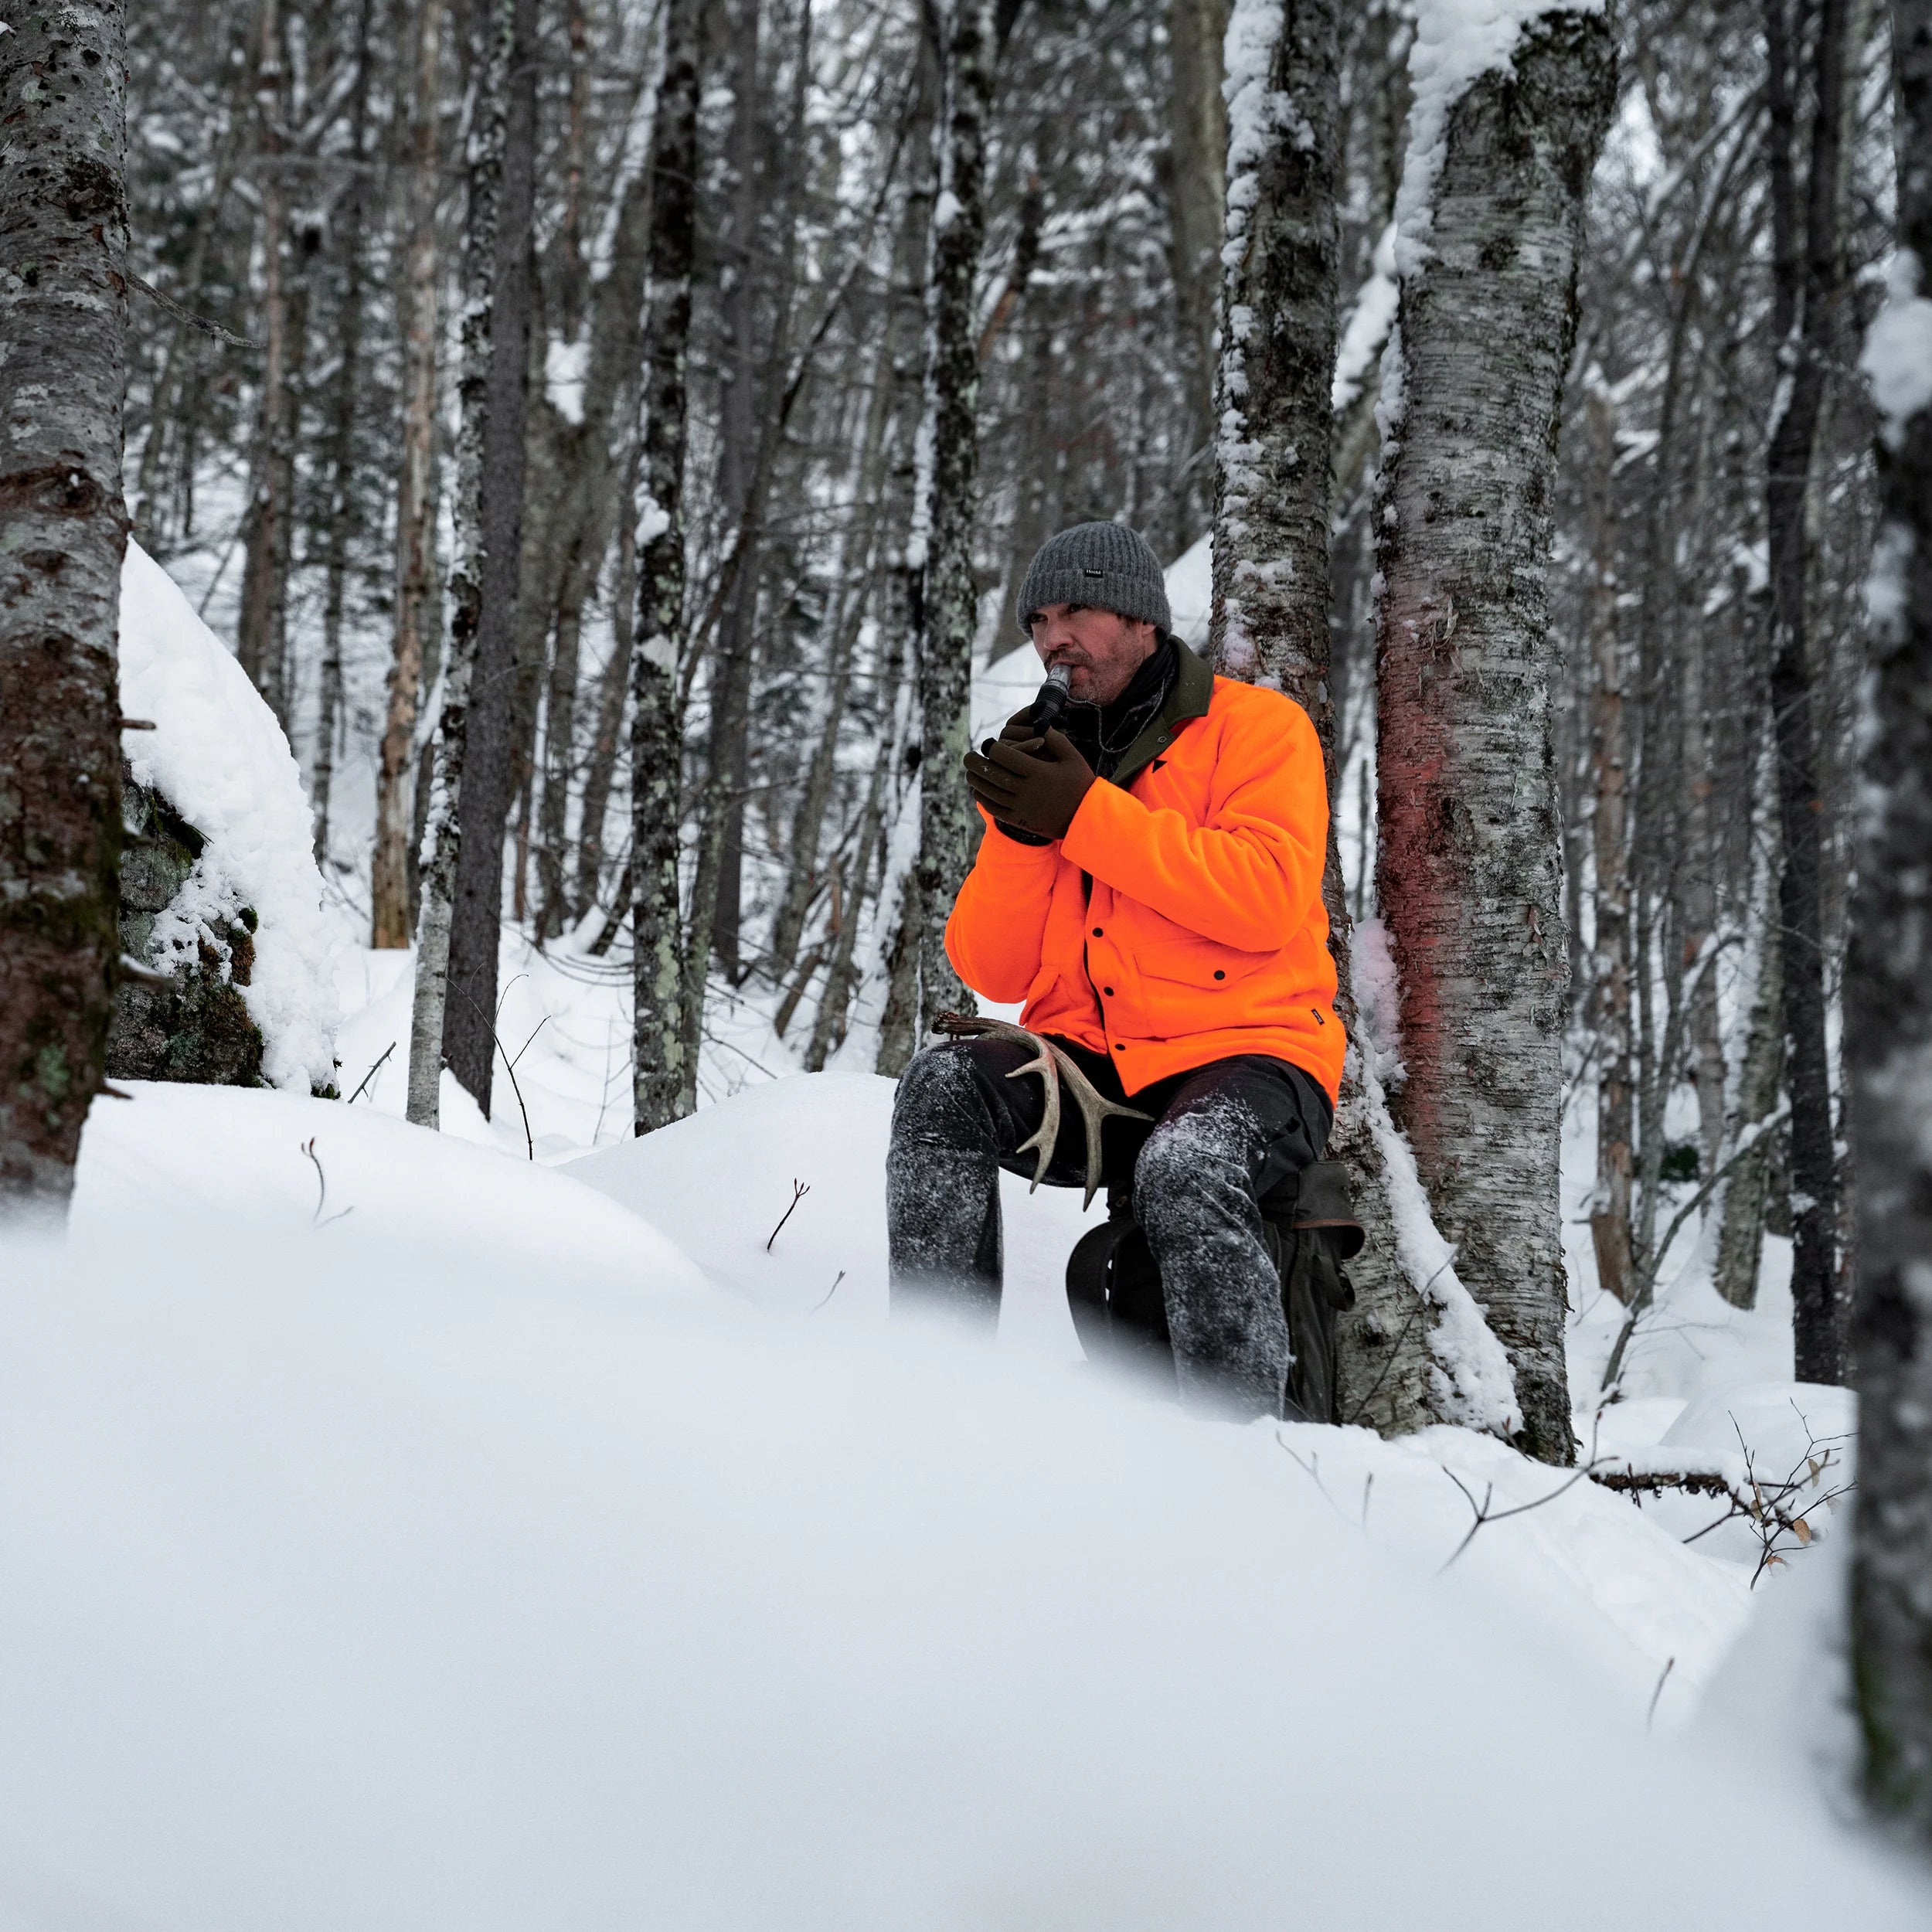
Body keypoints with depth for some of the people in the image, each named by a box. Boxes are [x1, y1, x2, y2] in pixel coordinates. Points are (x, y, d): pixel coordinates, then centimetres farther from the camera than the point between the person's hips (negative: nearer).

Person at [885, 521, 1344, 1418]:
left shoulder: (1257, 725, 2)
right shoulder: (1047, 764, 16)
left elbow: (1268, 900, -17)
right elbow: (993, 973, 10)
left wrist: (1086, 815, -16)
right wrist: (1018, 832, -6)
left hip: (1243, 1053, -5)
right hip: (1087, 1069, 5)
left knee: (1186, 1170, -36)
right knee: (944, 1086, -23)